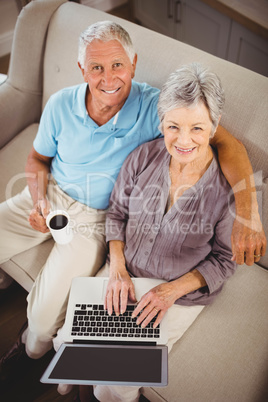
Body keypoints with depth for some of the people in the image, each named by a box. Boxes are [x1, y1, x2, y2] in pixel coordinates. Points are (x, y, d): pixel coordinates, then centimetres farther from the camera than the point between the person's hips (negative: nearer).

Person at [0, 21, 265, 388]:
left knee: (46, 312, -15)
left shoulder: (154, 108, -20)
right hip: (51, 196, 4)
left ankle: (31, 351, 24)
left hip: (95, 219, -4)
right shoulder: (61, 105, -9)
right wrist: (38, 200, -11)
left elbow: (227, 142, -27)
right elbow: (38, 158, 8)